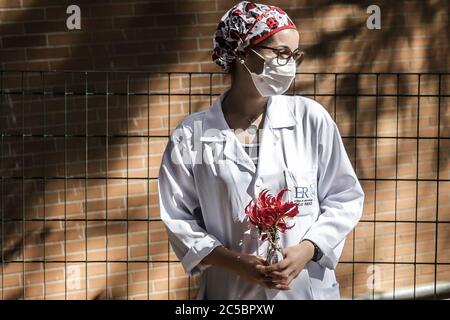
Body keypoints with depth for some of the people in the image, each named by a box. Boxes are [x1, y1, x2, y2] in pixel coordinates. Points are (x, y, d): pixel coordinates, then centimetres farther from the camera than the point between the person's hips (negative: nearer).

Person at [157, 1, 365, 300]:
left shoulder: (311, 118, -3)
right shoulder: (191, 135, -5)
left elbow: (345, 197, 1)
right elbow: (179, 219, -3)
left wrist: (307, 250, -13)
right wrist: (234, 262, -15)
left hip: (309, 287, 1)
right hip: (230, 291, -1)